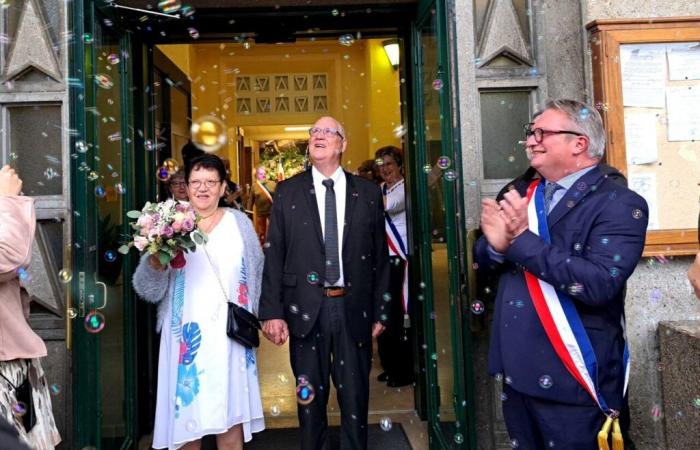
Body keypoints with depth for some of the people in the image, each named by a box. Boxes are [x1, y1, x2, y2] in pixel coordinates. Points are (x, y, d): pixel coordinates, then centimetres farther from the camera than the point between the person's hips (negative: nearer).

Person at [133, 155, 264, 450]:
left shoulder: (240, 223, 7)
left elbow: (257, 273, 14)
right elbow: (147, 289, -3)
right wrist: (155, 262, -22)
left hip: (229, 335, 1)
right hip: (187, 336, 0)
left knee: (229, 417, 5)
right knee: (186, 416, 6)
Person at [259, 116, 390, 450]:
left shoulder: (368, 193, 5)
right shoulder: (287, 192, 3)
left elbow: (380, 256, 6)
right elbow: (273, 255, -1)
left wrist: (380, 311, 4)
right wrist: (271, 311, -7)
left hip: (354, 309, 1)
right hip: (306, 310, 0)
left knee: (355, 396, 11)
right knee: (310, 396, 13)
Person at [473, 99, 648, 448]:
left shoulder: (619, 205, -12)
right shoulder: (523, 194, 6)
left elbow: (600, 283, -26)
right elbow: (483, 259, 8)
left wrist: (523, 239, -22)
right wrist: (497, 245, -16)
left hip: (569, 382, -6)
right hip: (515, 372, 6)